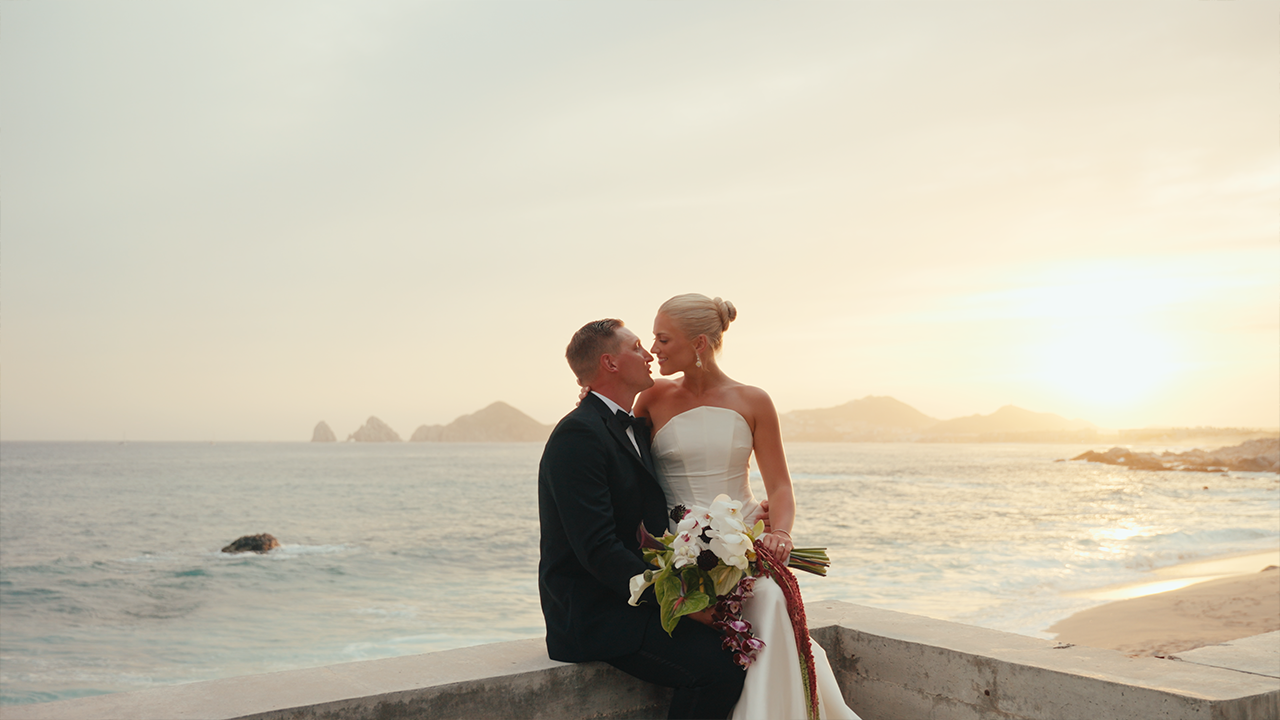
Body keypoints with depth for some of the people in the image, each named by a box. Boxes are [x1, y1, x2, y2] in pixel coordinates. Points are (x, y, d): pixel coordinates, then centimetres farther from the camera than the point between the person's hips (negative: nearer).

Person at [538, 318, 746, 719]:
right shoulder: (578, 434, -16)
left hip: (630, 594, 9)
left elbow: (656, 522, 14)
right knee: (716, 666, -23)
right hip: (591, 614, -9)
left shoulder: (635, 428, 15)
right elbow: (598, 548, -22)